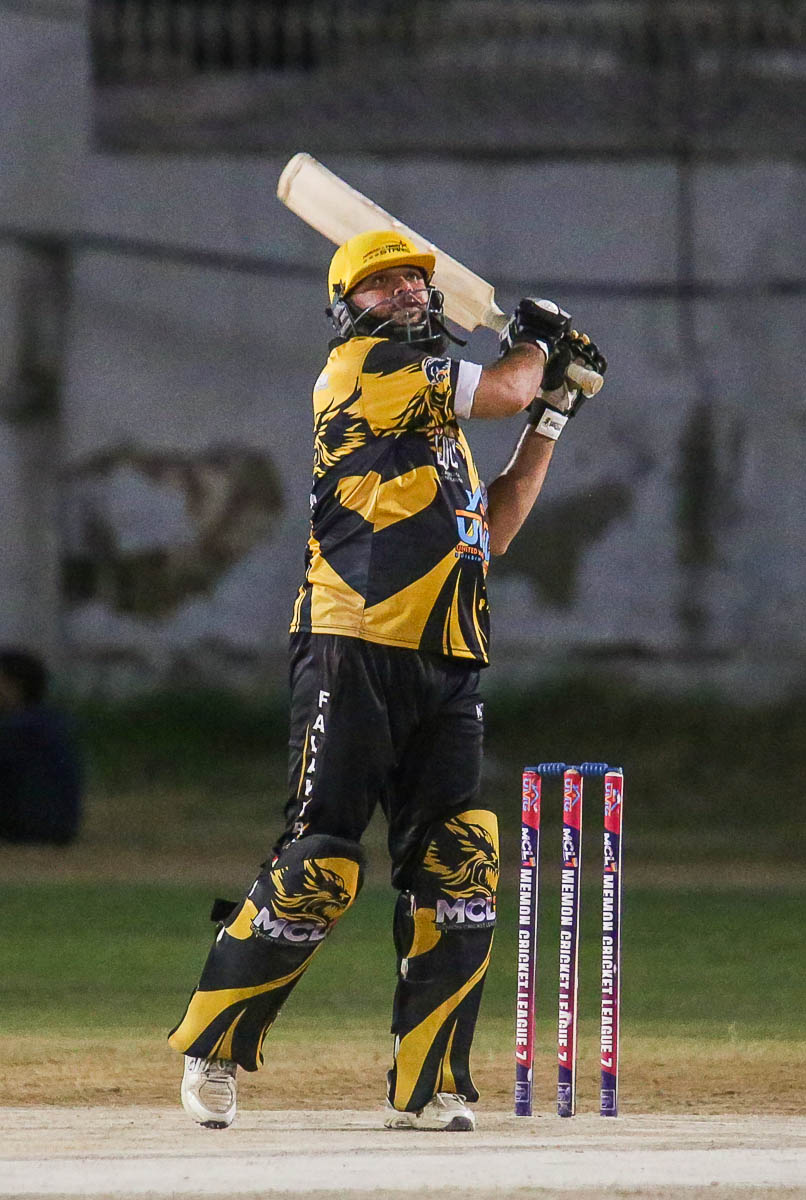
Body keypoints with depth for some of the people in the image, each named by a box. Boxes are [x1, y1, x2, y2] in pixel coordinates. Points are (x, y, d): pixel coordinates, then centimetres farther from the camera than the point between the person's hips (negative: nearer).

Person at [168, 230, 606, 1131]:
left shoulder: (438, 424, 25)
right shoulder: (359, 366, -1)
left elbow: (490, 533, 23)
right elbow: (502, 389, -7)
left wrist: (551, 421, 22)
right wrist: (536, 340, 14)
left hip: (445, 670, 8)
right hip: (354, 657, -8)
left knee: (458, 878, -2)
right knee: (316, 871, -9)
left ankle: (425, 1089, 3)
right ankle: (212, 1047, 8)